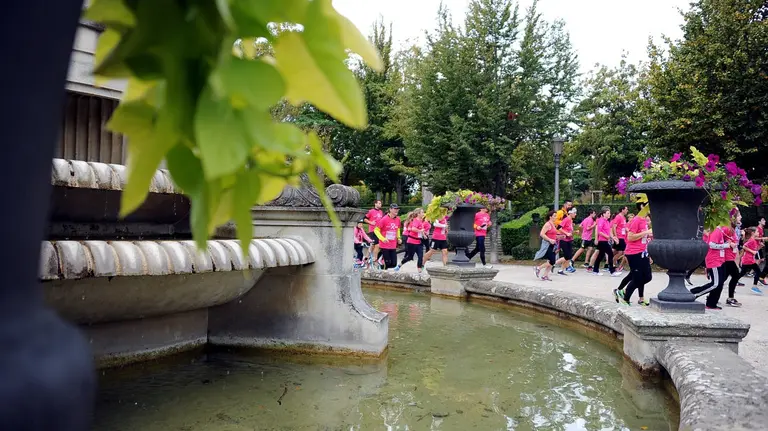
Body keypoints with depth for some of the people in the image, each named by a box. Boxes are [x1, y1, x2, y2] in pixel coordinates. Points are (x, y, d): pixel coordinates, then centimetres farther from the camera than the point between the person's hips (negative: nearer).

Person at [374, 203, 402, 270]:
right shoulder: (384, 219, -11)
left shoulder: (398, 219, 5)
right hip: (385, 245, -5)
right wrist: (382, 238, -19)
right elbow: (376, 230, -8)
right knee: (387, 263, -4)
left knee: (394, 264, 0)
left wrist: (398, 238, 10)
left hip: (393, 246, 5)